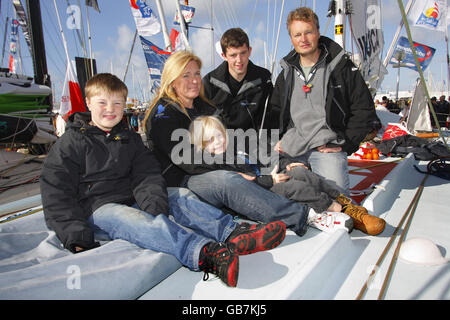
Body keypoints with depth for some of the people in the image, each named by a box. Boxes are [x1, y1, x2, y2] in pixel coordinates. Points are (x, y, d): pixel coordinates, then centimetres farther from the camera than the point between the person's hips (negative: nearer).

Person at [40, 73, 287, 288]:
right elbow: (56, 195, -6)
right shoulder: (70, 144, 1)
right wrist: (77, 238, -18)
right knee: (141, 223, -36)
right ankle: (207, 253, -61)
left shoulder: (130, 138, 15)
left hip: (132, 199, 6)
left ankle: (233, 232, -35)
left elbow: (146, 175, 3)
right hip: (98, 207, -5)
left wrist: (153, 205, -19)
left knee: (180, 197, -17)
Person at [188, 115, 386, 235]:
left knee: (300, 171, -18)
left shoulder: (235, 146, 19)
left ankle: (346, 202, -16)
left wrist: (285, 163, 8)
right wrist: (270, 180, -19)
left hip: (270, 177, 8)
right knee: (294, 187, -29)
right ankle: (342, 210, -18)